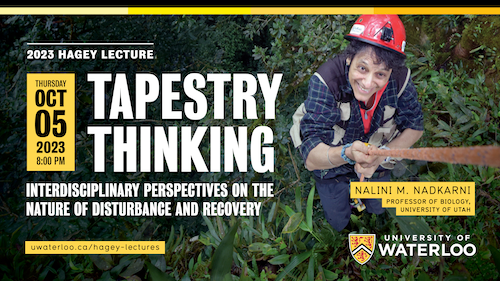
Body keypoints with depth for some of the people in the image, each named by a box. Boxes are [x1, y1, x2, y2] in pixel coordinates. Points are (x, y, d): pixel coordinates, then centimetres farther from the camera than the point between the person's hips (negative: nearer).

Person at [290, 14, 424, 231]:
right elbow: (311, 158, -42)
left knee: (377, 209, 29)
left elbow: (414, 127, -14)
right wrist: (348, 153, -62)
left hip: (376, 165, 3)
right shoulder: (326, 81, -41)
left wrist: (381, 155, -32)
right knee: (339, 223, 23)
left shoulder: (400, 80, -32)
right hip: (332, 165, -2)